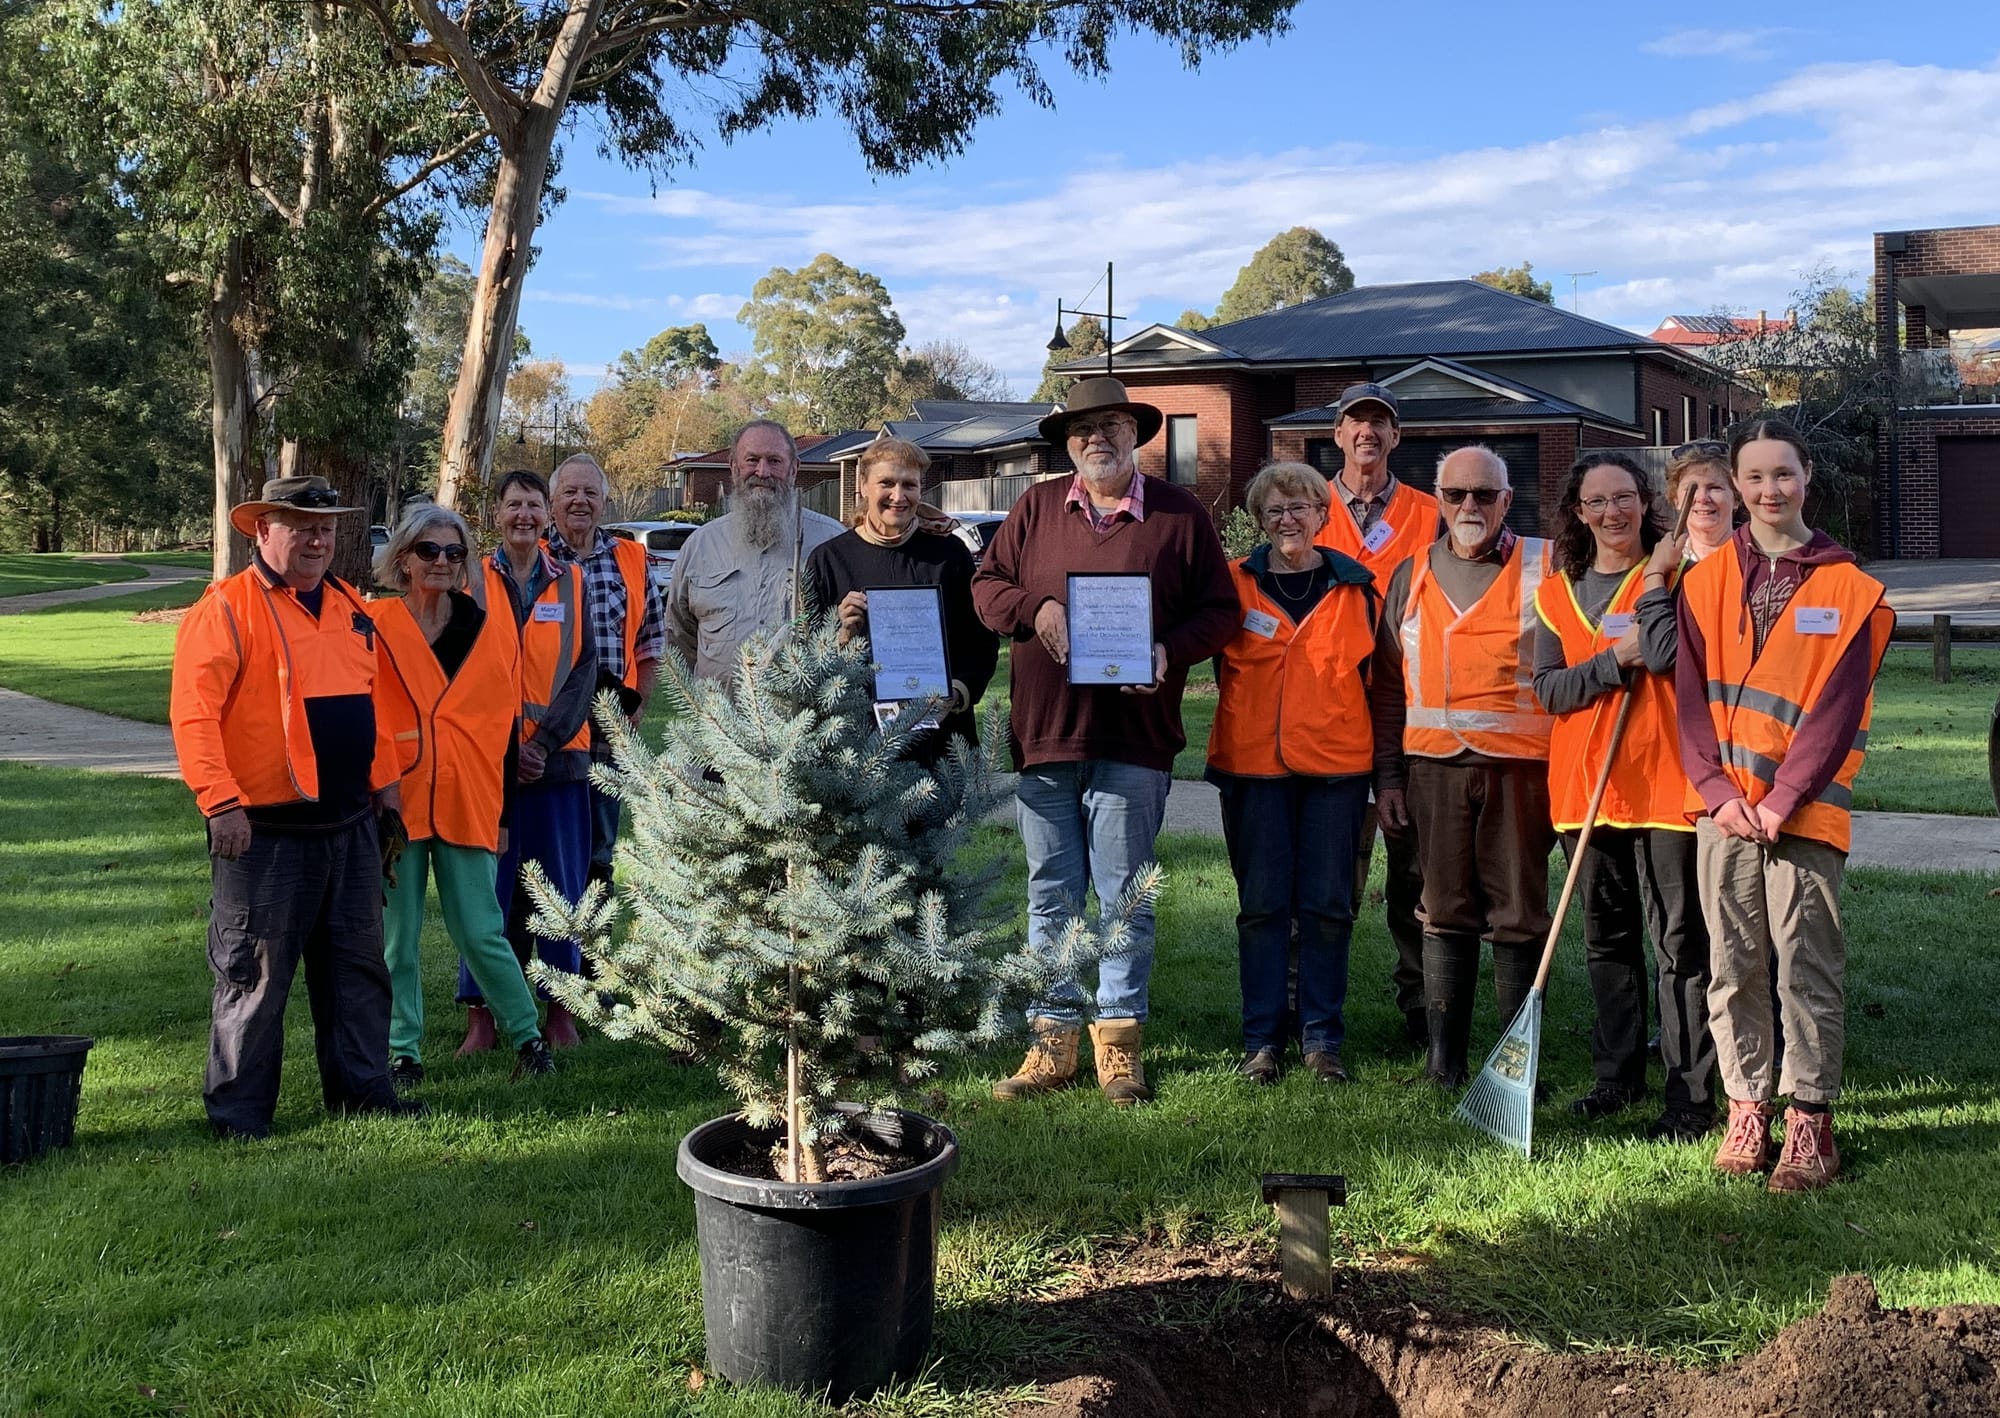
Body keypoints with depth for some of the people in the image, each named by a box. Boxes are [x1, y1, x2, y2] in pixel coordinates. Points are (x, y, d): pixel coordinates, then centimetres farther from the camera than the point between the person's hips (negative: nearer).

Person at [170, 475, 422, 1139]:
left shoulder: (349, 607, 14)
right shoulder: (226, 608, -9)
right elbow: (193, 713, -15)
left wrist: (384, 781, 17)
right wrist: (220, 801, -21)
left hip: (350, 826, 7)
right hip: (264, 829, -7)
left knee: (357, 966, 12)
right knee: (254, 974, 1)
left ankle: (361, 1089, 23)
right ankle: (239, 1110, 12)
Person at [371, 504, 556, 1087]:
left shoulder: (492, 629, 6)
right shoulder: (375, 627, 1)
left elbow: (506, 722, 9)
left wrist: (504, 809, 8)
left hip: (468, 804, 0)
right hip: (395, 802, 0)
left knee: (480, 931, 2)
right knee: (396, 935, 6)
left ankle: (526, 1034, 17)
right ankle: (403, 1051, 19)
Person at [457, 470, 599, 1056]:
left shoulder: (572, 582, 8)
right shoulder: (472, 580, 4)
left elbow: (584, 670, 2)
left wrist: (546, 740, -10)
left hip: (559, 756, 1)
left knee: (562, 884, 5)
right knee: (488, 885, 0)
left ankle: (560, 1009, 15)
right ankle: (481, 1015, 8)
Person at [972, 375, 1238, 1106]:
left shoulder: (1179, 513, 4)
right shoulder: (1037, 507, 10)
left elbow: (1219, 609, 5)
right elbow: (987, 584, 12)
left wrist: (1170, 649, -13)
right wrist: (1035, 608, -8)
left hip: (1134, 735, -2)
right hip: (1044, 731, 3)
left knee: (1124, 894, 4)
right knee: (1050, 896, 8)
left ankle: (1120, 1040, 15)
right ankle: (1053, 1040, 18)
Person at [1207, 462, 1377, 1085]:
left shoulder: (1354, 586, 8)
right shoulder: (1236, 583, 5)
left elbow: (1371, 675, 11)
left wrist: (1382, 770, 7)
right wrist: (1248, 728, 9)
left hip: (1335, 765, 1)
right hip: (1253, 764, 0)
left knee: (1328, 905, 3)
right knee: (1261, 906, 3)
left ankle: (1322, 1037, 14)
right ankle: (1261, 1040, 11)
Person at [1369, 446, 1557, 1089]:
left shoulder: (1545, 567, 4)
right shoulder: (1413, 575, 12)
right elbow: (1388, 681, 14)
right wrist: (1388, 773, 9)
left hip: (1519, 764, -2)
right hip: (1433, 765, 3)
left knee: (1518, 917, 2)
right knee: (1445, 915, 6)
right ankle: (1443, 1065, 12)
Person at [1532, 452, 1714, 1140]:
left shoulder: (1672, 575, -2)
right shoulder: (1557, 593, 11)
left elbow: (1667, 656, -20)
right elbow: (1548, 689, 1)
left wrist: (1655, 580, -11)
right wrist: (1617, 659, -11)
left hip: (1662, 780, -5)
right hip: (1584, 785, 5)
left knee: (1678, 940, -2)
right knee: (1607, 938, 14)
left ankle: (1691, 1095, 3)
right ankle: (1618, 1074, 27)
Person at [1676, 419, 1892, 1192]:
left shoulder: (1848, 587, 1)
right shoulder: (1707, 579, 8)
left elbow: (1839, 709, -4)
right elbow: (1692, 694, 4)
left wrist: (1782, 798, -12)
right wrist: (1716, 789, -8)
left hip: (1806, 808, -2)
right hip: (1724, 807, 3)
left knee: (1807, 964, -1)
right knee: (1732, 964, 7)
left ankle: (1809, 1119, 7)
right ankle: (1746, 1107, 16)